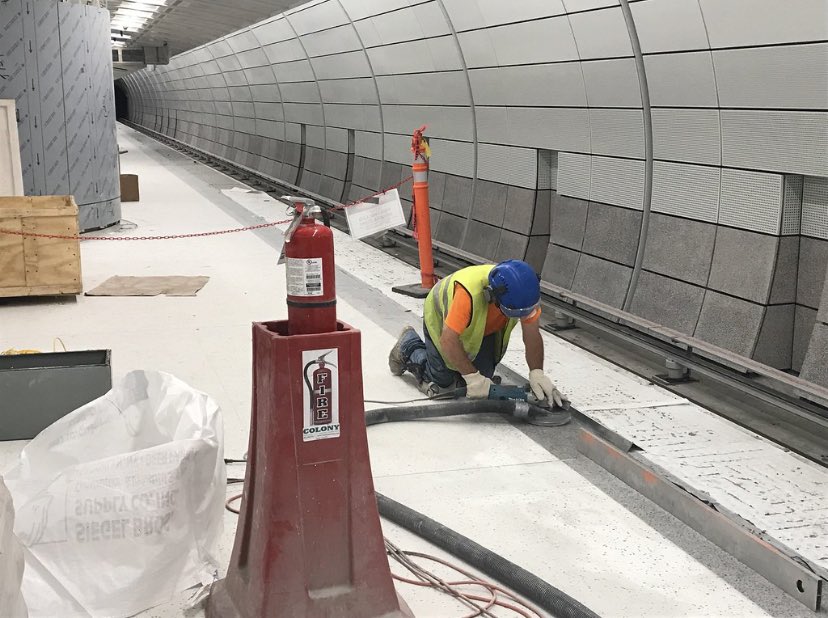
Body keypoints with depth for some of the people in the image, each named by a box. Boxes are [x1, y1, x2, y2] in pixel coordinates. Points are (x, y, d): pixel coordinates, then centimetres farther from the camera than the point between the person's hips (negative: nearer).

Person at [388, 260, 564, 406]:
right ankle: (408, 346, 26)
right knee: (440, 385, 2)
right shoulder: (469, 292, -48)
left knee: (482, 381, 0)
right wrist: (473, 376, -41)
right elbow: (449, 341, -43)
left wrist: (537, 373, -35)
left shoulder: (525, 293, -32)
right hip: (442, 318, -5)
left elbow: (533, 336, -23)